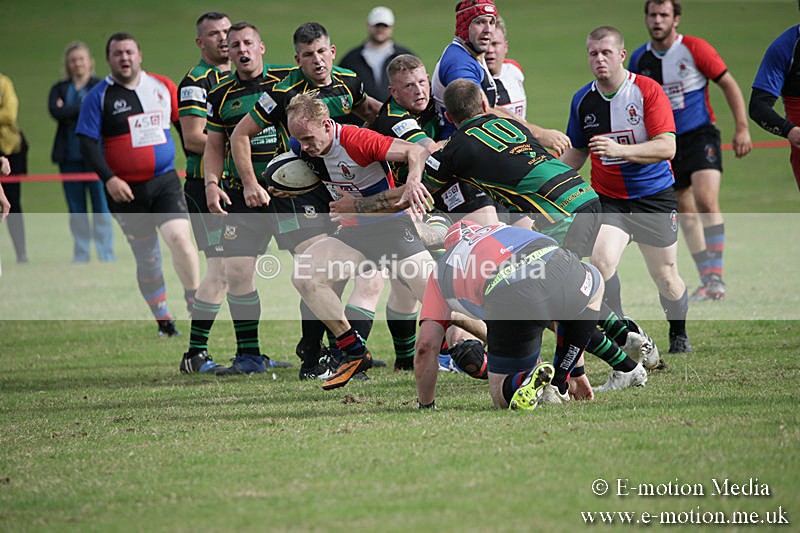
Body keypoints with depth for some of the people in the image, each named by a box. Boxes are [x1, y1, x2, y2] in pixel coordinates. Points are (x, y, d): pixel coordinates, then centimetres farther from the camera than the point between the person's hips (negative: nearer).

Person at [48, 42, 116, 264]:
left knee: (101, 206, -6)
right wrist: (84, 108, -10)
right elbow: (55, 112, -5)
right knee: (76, 210, 5)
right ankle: (81, 254, 11)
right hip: (69, 156, 3)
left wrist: (69, 112, -9)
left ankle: (106, 253, -2)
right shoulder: (59, 89, 13)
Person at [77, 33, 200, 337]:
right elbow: (88, 144, -6)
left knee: (179, 237, -19)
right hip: (126, 190, -1)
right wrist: (109, 179, -18)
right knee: (146, 258, 3)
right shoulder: (98, 97, -1)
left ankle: (194, 303, -3)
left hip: (165, 182, 1)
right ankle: (163, 321, 16)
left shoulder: (163, 87, 6)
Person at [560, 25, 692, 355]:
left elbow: (666, 146, -21)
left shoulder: (648, 91, -12)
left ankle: (678, 334, 33)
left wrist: (619, 149, -33)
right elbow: (576, 153, 15)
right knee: (601, 260, -23)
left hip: (654, 196, -2)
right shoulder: (582, 100, 1)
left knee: (665, 277, 5)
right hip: (607, 199, 2)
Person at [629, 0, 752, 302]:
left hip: (700, 134, -4)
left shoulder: (695, 49, -8)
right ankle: (707, 284, 10)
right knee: (685, 213, 4)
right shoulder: (639, 59, 4)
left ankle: (715, 277, -18)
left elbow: (729, 85, -3)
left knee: (706, 200, -21)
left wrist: (742, 129, -8)